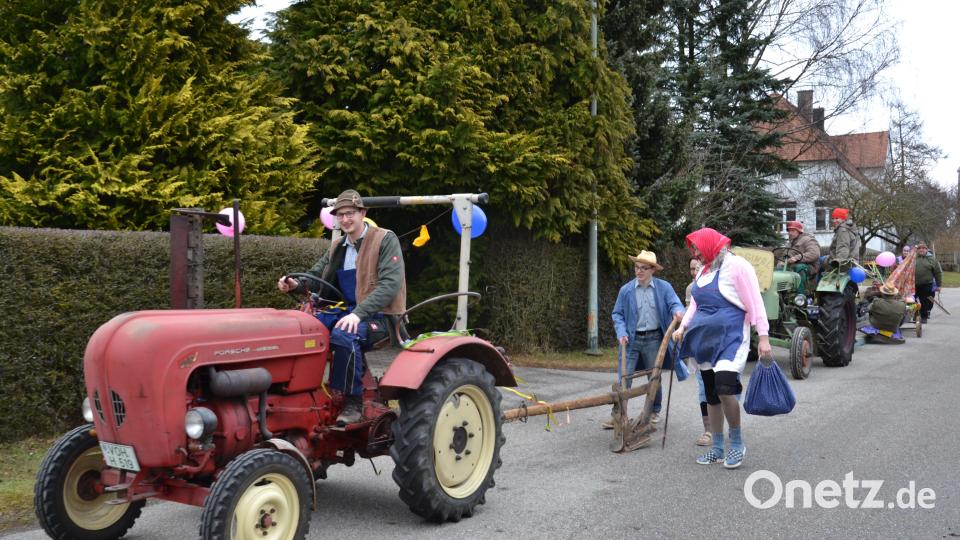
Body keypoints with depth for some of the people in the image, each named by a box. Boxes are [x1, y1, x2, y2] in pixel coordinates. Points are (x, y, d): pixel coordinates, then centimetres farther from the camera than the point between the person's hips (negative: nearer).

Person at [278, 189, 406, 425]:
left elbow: (390, 283, -17)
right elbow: (315, 274, 18)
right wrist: (296, 284, -8)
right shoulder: (337, 247, 16)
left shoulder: (385, 240, -5)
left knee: (343, 335, -34)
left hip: (378, 315, -6)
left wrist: (358, 313, -28)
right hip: (346, 311, 6)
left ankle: (353, 402, -20)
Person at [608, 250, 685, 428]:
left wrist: (677, 311, -33)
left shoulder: (664, 287, -1)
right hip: (632, 339, 0)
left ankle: (655, 411, 32)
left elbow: (675, 304, -9)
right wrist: (621, 332, -10)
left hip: (654, 339, 0)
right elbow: (617, 314, 5)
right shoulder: (626, 290, 1)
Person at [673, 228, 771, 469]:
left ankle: (737, 443, -1)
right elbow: (695, 304, 21)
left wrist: (763, 337, -16)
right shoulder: (704, 271, 15)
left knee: (724, 389, -22)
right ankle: (717, 449, 21)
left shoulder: (736, 266, -9)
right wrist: (682, 327, 6)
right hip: (705, 340, 8)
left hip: (730, 338, -8)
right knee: (711, 395, 11)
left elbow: (755, 303, -12)